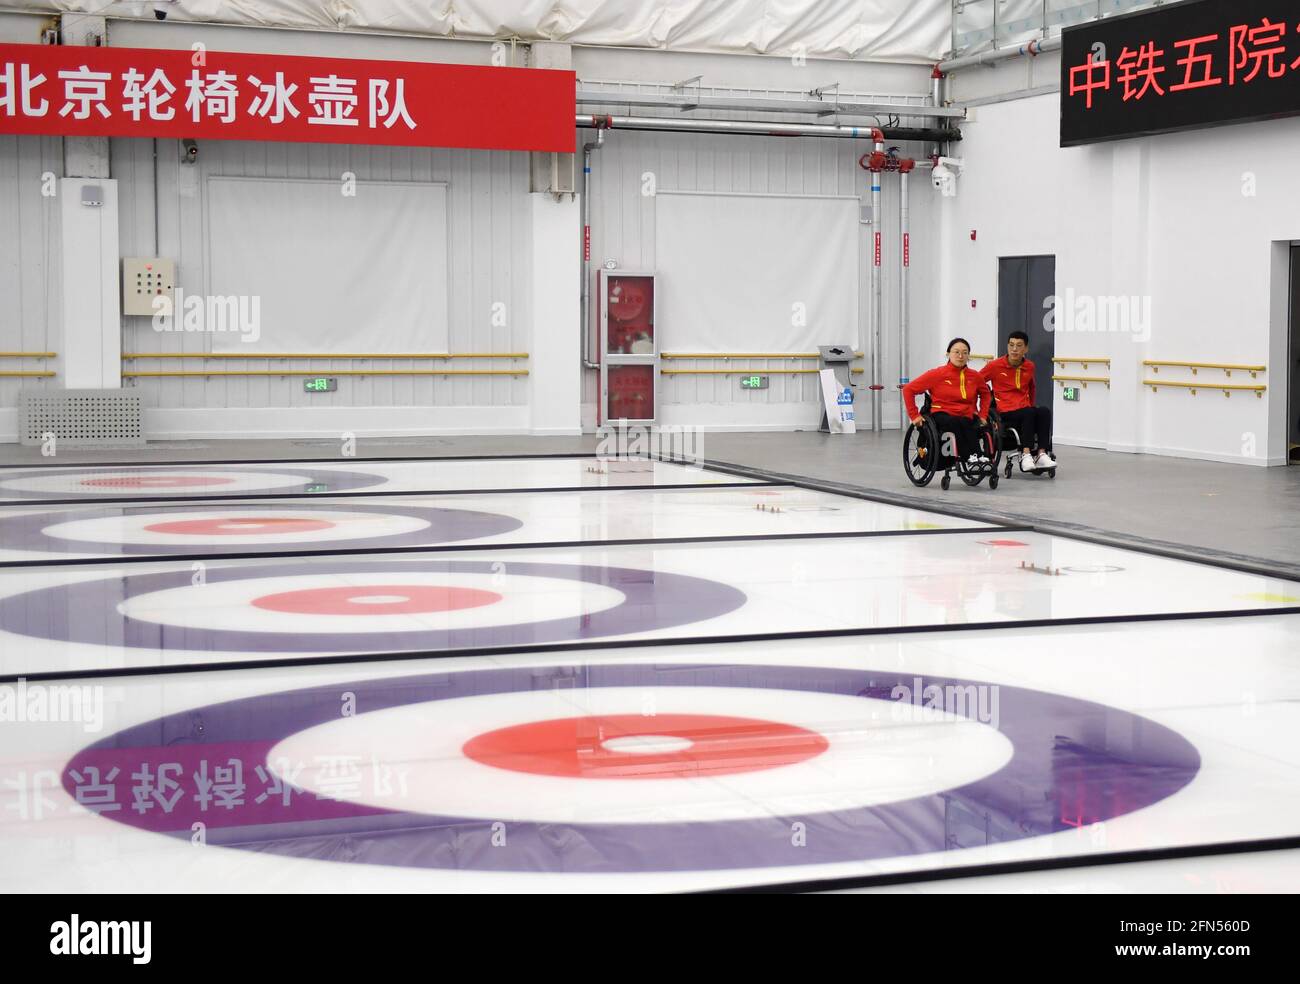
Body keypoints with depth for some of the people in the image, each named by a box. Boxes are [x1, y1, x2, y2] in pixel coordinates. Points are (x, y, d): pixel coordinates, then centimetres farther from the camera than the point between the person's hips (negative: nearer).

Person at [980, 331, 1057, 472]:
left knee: (1044, 412, -29)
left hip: (1027, 411, 4)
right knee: (1029, 413, -35)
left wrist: (1033, 405, 25)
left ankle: (1042, 454, -37)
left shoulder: (1029, 367, 12)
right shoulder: (995, 366, -1)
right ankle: (1026, 454, -41)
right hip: (1005, 413, -4)